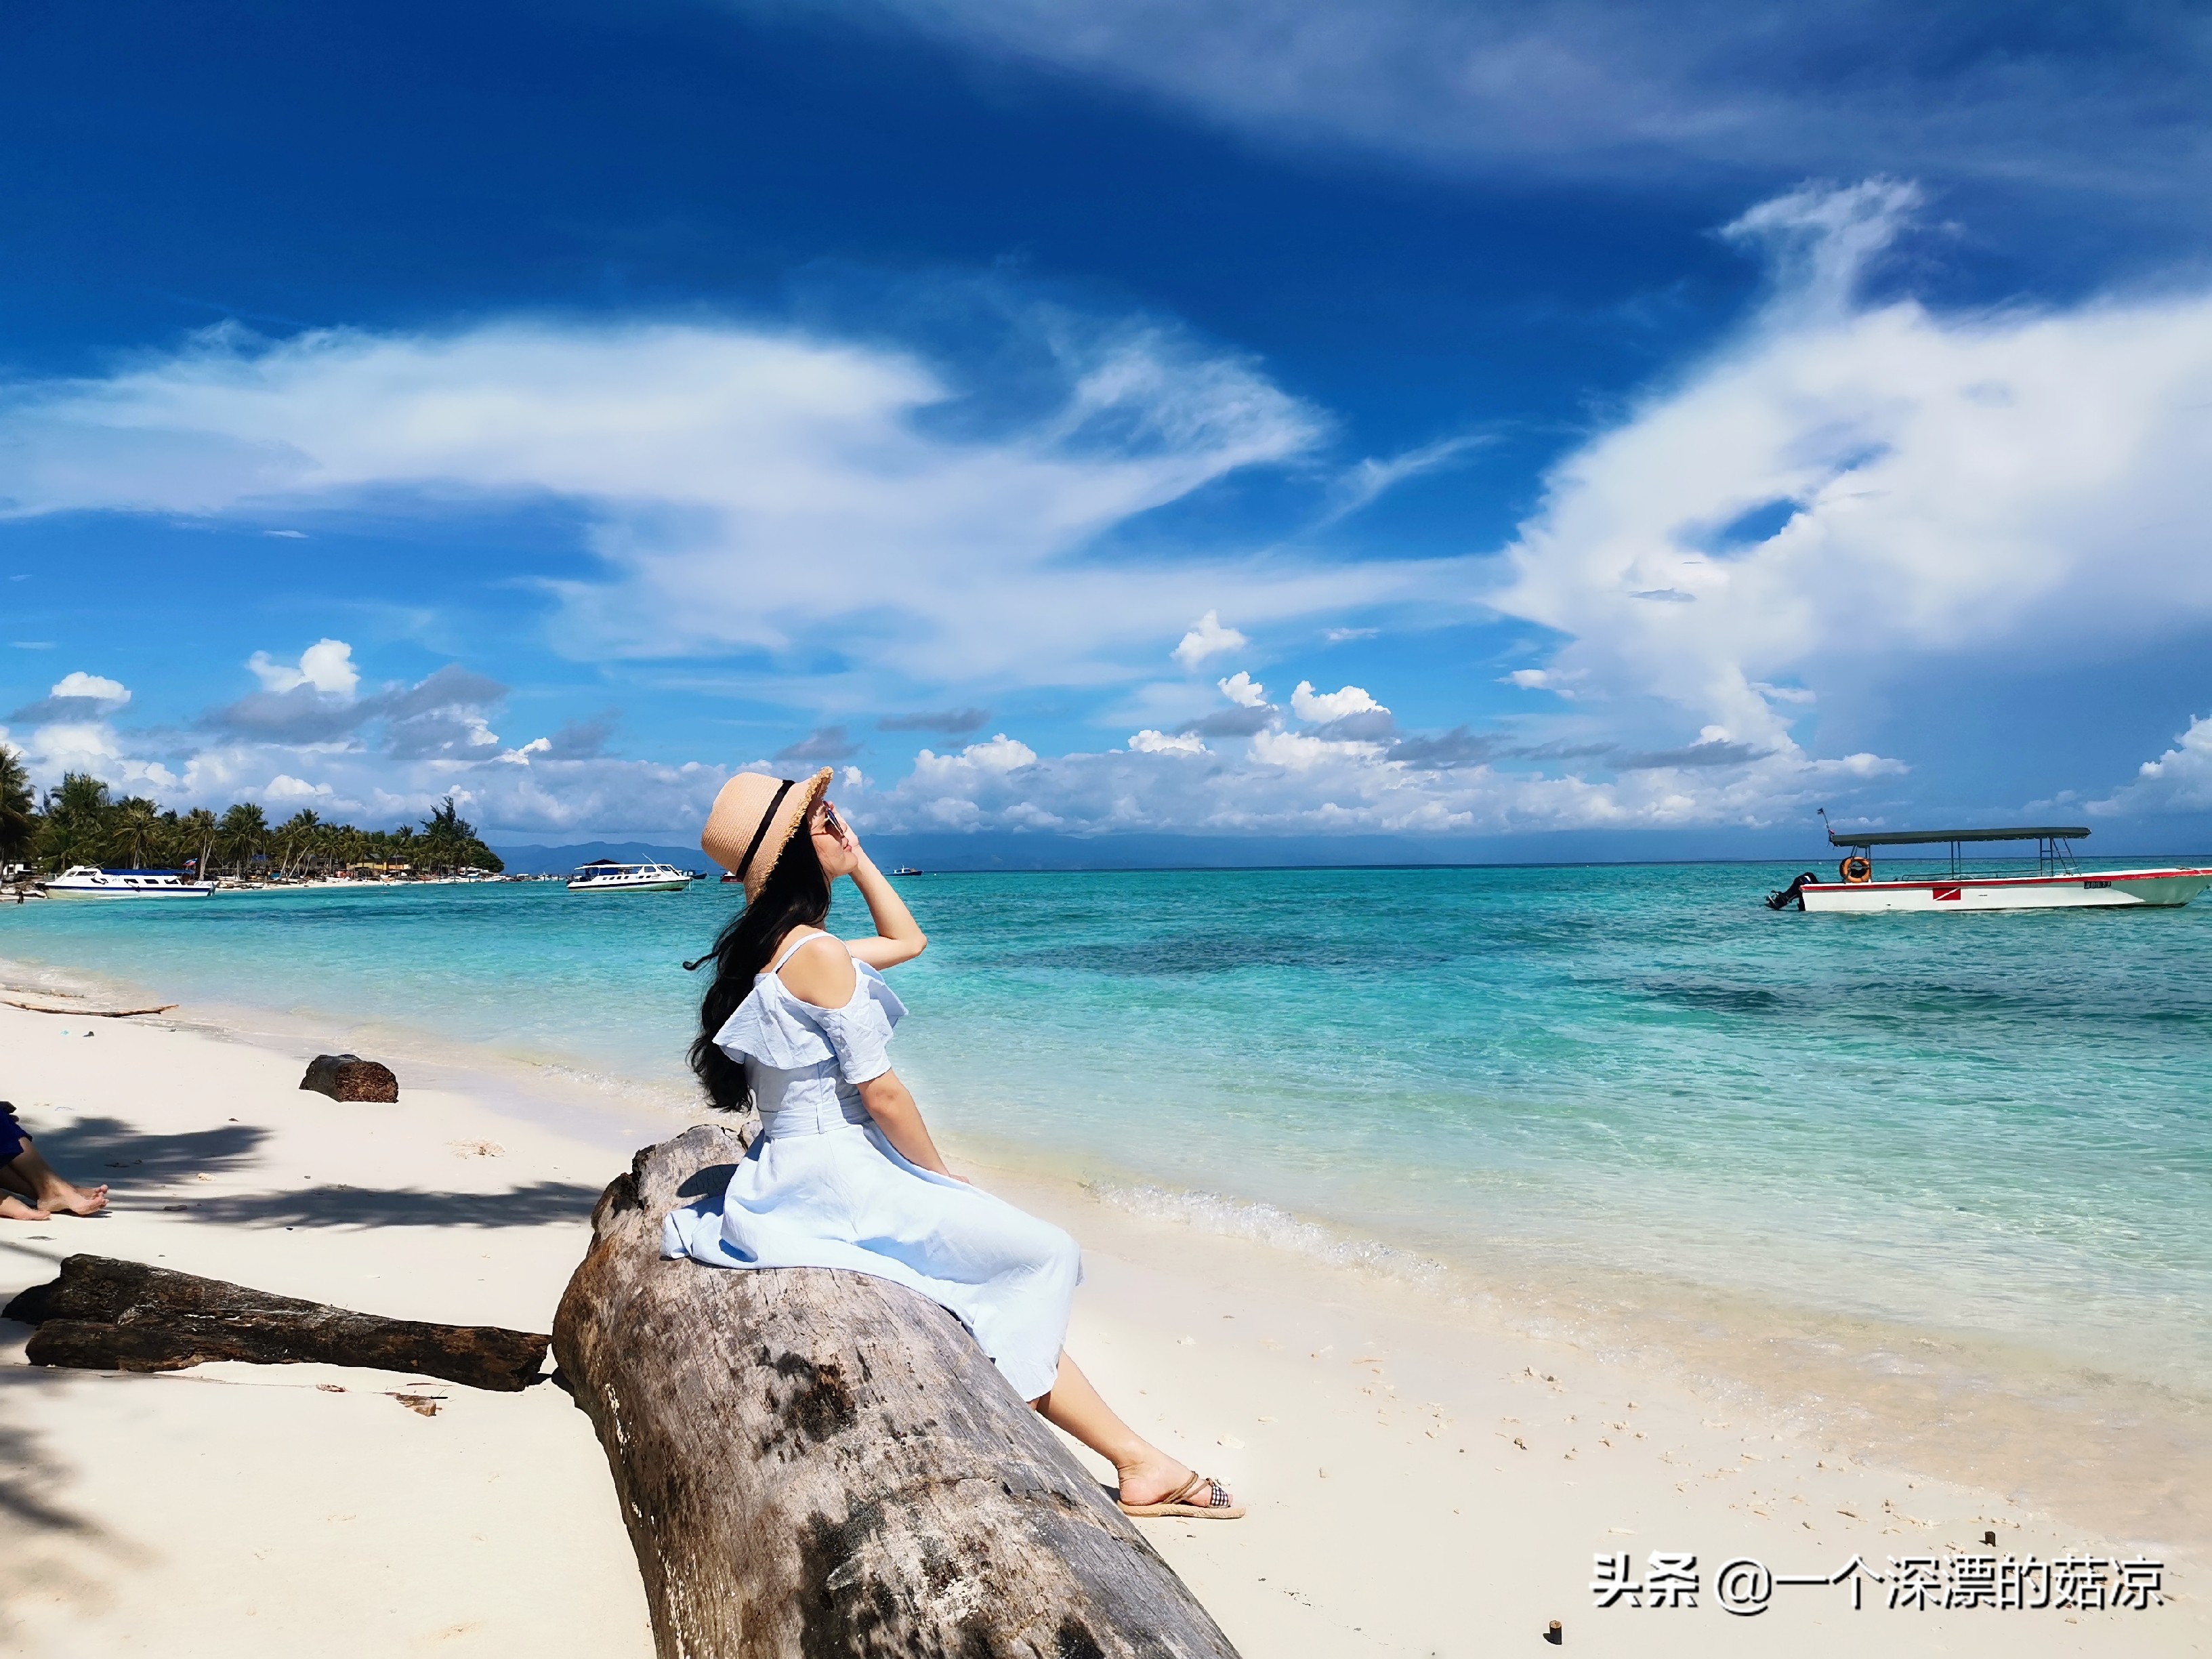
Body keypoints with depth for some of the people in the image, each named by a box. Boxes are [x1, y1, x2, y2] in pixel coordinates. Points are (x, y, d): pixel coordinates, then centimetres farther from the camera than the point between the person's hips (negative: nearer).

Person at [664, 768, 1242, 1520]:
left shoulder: (773, 947, 11)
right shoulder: (818, 953, -19)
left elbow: (907, 941, 25)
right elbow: (880, 1094, -17)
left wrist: (856, 858, 16)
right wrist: (943, 1176, -4)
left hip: (797, 1171, 10)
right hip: (840, 1177, -10)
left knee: (1016, 1266, 12)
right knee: (1046, 1256, -4)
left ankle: (1137, 1458, 12)